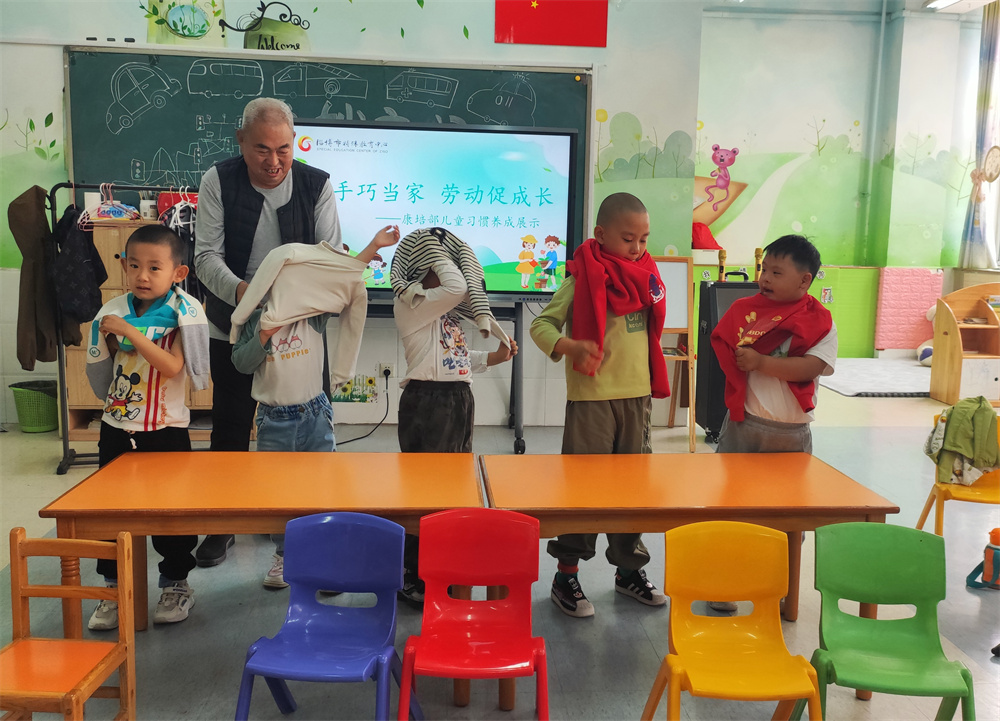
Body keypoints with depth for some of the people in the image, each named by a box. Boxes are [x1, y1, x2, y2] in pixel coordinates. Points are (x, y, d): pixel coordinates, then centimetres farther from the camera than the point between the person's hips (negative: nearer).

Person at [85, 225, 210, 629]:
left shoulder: (181, 314, -9)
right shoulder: (112, 313, 3)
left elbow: (172, 366, -25)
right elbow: (100, 382, 7)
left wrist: (130, 332, -26)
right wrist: (106, 344, -10)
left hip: (165, 430, -4)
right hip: (116, 429, 5)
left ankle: (176, 583, 23)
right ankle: (115, 588, 25)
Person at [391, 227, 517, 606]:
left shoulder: (447, 308, 16)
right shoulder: (410, 302, -11)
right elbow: (457, 287, -26)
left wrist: (495, 357, 12)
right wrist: (437, 253, -11)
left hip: (459, 401, 9)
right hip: (427, 402, -9)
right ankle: (414, 579, 9)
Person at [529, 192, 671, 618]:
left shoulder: (645, 275, 10)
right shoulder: (583, 278, -9)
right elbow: (541, 324, -11)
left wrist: (653, 384, 16)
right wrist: (569, 347, -30)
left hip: (637, 395, 6)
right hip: (592, 397, -6)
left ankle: (629, 569, 29)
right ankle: (566, 576, 12)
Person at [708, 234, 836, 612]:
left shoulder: (819, 320, -3)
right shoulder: (744, 309, 3)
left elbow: (813, 367, -16)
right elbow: (721, 350, 6)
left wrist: (761, 362, -19)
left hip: (791, 432, 0)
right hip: (743, 424, 1)